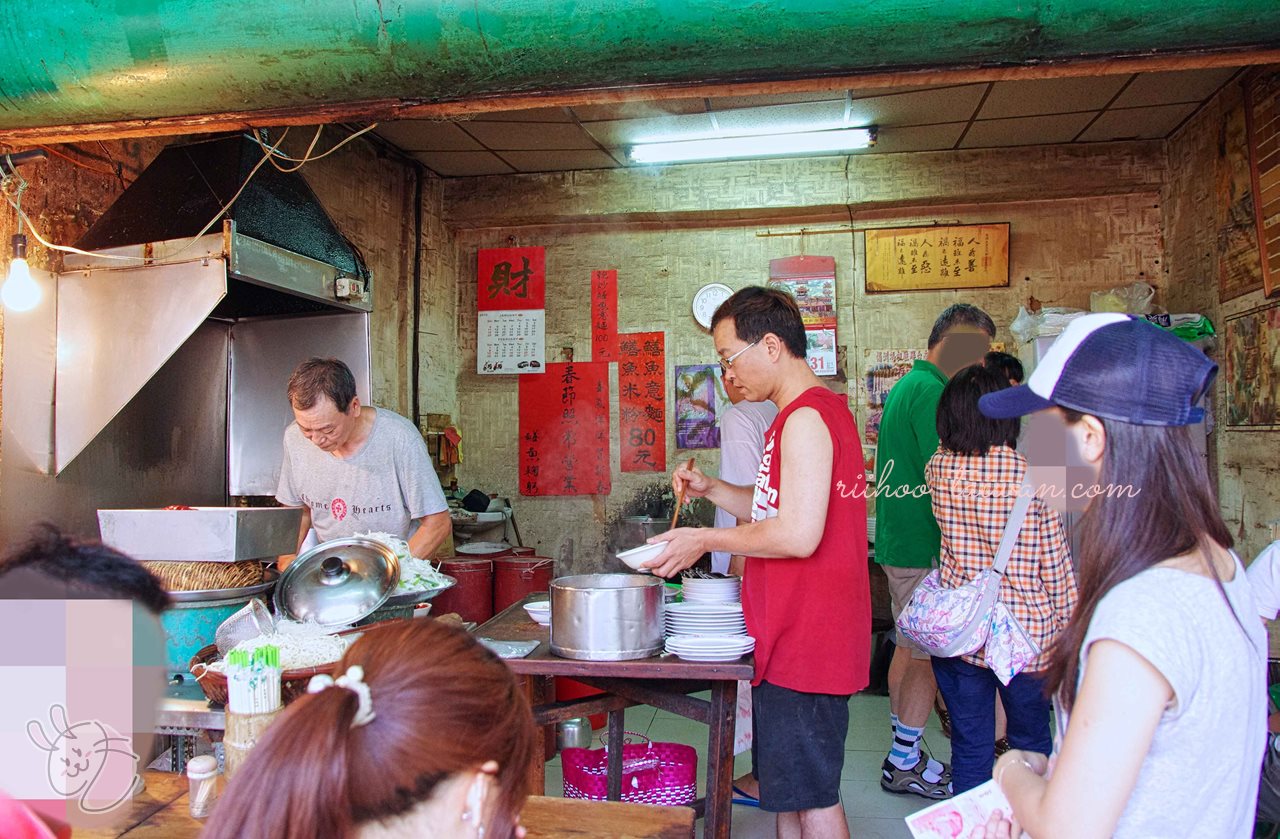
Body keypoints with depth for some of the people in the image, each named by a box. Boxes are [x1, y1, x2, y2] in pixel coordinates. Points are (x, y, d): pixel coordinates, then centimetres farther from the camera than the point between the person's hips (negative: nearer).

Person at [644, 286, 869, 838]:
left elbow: (797, 534, -26)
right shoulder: (822, 410, 15)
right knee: (789, 790, 19)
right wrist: (713, 490, 9)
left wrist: (706, 540, -15)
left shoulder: (805, 419, -18)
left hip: (803, 642, -10)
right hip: (798, 638, 10)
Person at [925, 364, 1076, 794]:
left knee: (970, 749, 12)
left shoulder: (938, 469, -7)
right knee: (1031, 743, 19)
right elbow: (1057, 566, -6)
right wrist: (1067, 627, 5)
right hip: (1028, 632, -1)